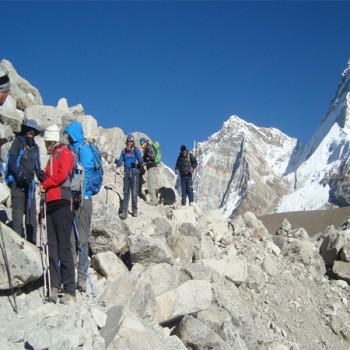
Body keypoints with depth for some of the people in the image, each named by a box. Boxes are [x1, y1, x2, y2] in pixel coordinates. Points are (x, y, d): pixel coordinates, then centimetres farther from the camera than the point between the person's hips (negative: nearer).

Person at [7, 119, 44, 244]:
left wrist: (42, 177, 3)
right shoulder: (18, 142, 1)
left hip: (30, 184, 6)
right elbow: (12, 161, -10)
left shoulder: (35, 147, 18)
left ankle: (32, 242, 10)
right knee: (18, 213, -9)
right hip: (17, 183, -6)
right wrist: (20, 175, -23)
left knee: (32, 215, 6)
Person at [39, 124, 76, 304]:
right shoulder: (52, 156, 25)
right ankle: (54, 288, 4)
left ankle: (70, 291, -9)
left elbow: (62, 175, -12)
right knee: (52, 247, 3)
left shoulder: (64, 152, 1)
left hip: (62, 202, -8)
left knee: (64, 248, -10)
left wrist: (44, 185, -1)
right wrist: (45, 189, 8)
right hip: (51, 203, 8)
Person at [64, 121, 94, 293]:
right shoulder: (72, 149, 19)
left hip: (83, 198, -8)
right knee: (70, 238, 7)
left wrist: (81, 193, -19)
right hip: (72, 198, 8)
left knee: (82, 239, -4)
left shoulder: (83, 149, -5)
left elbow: (86, 172, -13)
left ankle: (82, 278, -1)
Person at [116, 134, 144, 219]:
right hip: (127, 173, 2)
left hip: (135, 172, -2)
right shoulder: (124, 151, 12)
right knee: (126, 192, -4)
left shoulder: (136, 150, 2)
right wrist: (117, 162, -13)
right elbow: (120, 162, 9)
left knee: (134, 192, -1)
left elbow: (141, 161, -7)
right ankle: (124, 212, -10)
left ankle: (135, 210, 11)